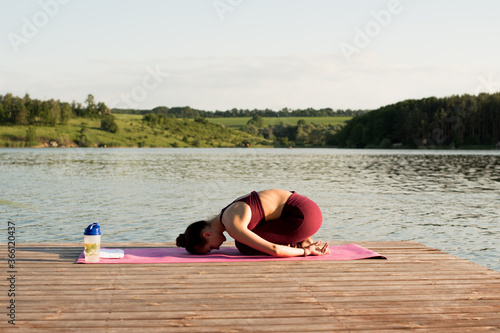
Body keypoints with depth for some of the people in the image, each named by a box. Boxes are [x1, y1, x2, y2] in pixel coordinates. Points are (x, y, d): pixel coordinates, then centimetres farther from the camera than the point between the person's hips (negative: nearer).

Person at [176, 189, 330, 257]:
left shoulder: (233, 228, -19)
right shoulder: (226, 216, 12)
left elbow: (274, 250, -25)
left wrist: (305, 251, -9)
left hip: (305, 215, -9)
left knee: (244, 246, -9)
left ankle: (302, 245, -1)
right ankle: (303, 242, 11)